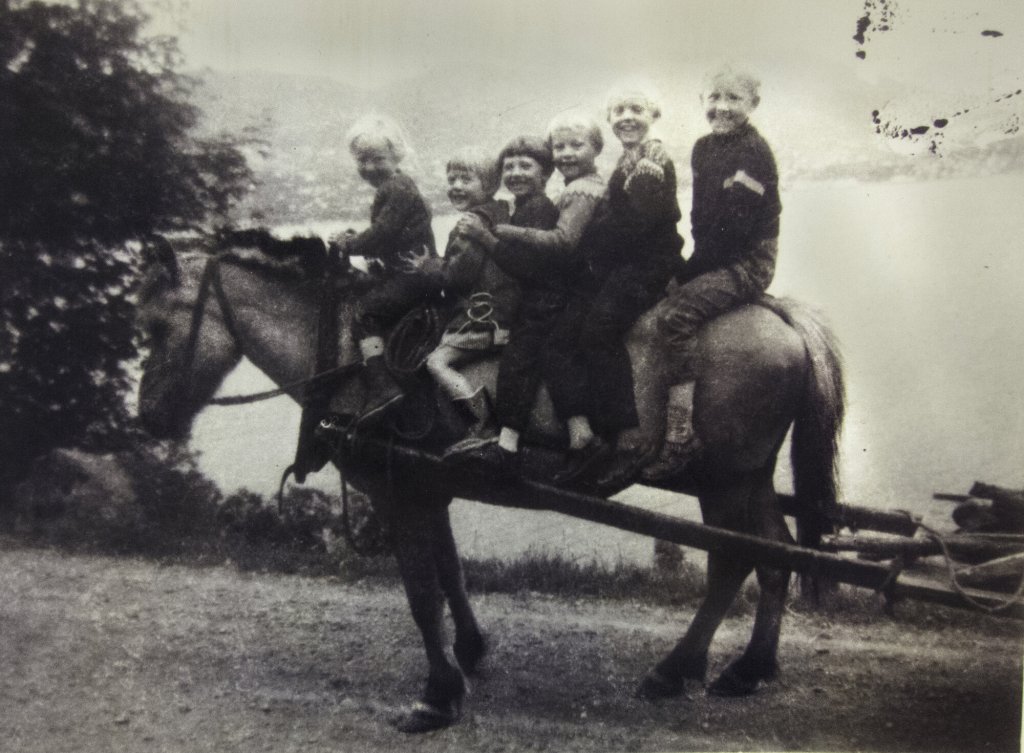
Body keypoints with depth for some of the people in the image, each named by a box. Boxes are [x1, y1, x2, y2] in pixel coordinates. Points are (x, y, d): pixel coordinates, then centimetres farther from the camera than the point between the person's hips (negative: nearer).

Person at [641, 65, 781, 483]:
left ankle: (681, 435, -28)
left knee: (675, 315, -26)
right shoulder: (703, 148, 12)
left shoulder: (754, 152, -14)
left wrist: (693, 271, -15)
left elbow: (733, 225, -20)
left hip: (749, 262, -9)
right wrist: (688, 269, 2)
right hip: (713, 259, 9)